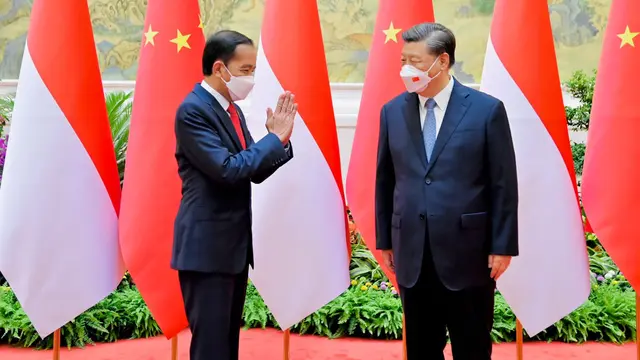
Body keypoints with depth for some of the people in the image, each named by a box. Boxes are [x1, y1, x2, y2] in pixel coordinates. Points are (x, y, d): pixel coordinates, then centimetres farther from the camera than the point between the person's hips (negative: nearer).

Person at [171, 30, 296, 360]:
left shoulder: (232, 110, 13)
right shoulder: (193, 110, -15)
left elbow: (253, 171, 12)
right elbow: (228, 169, -24)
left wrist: (279, 139, -2)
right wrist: (276, 138, -15)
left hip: (234, 245, 9)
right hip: (206, 248, -9)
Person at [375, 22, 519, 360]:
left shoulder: (487, 109, -5)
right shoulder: (393, 111, 5)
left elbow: (503, 184, -4)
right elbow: (384, 180, 10)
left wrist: (502, 246, -6)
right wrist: (385, 240, 10)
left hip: (468, 253, -3)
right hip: (412, 254, 3)